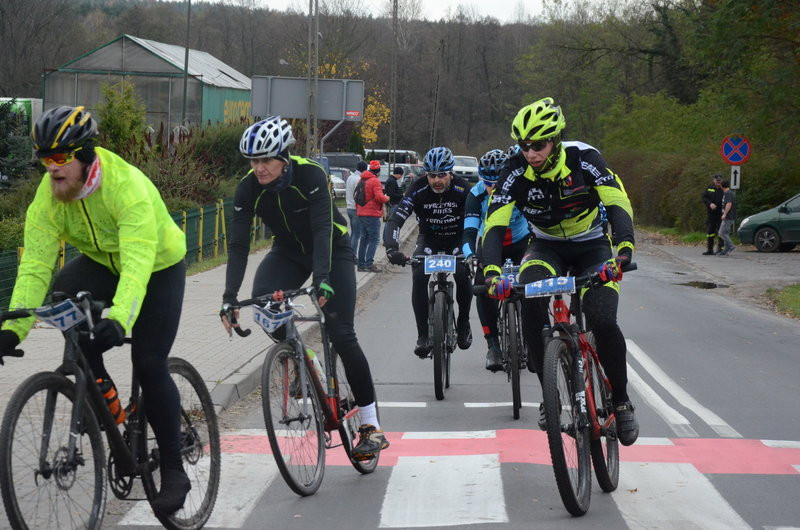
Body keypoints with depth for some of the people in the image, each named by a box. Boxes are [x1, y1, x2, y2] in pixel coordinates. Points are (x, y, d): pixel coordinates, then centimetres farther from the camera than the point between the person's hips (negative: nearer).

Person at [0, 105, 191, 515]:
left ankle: (174, 471, 4)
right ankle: (102, 389, -9)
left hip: (159, 267, -4)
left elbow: (137, 264, -47)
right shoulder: (48, 197, -21)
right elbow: (34, 266, -25)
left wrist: (119, 319, -63)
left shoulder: (127, 186, -37)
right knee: (61, 293, -29)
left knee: (149, 364, -13)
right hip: (103, 263, 4)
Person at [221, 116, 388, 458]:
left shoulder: (310, 174, -29)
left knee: (341, 334, -12)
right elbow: (238, 244, -22)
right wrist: (229, 297, -32)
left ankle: (372, 426, -4)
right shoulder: (249, 188, -19)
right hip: (289, 251, 4)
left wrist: (322, 278, -50)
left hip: (331, 249, -3)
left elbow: (323, 229, -37)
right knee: (261, 300, -28)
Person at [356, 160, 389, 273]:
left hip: (361, 214, 8)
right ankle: (369, 264, -13)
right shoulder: (375, 181, -13)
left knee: (364, 238, 14)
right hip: (372, 214, -8)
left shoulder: (362, 180, 12)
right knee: (374, 239, -5)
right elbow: (379, 197, -22)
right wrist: (386, 198, -1)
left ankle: (361, 263, 15)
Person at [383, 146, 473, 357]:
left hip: (457, 240, 0)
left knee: (462, 274, -27)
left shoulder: (462, 189, -21)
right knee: (419, 277, -25)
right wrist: (392, 248, -45)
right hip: (428, 240, 1)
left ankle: (463, 323, -1)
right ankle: (423, 335, -15)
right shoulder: (419, 190, -21)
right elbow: (395, 220, -28)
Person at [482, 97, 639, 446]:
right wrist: (492, 272, -42)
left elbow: (619, 206, -29)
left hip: (592, 247, -1)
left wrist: (622, 252, -47)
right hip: (547, 248, 2)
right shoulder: (515, 172, -18)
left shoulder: (583, 158, -22)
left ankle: (621, 401, 1)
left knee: (603, 322, -24)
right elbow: (494, 225, -23)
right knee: (529, 298, -31)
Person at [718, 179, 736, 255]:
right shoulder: (732, 193, 18)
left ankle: (731, 246, -15)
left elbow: (729, 204, -25)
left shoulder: (727, 193, -14)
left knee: (722, 233, -11)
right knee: (726, 233, 11)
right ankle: (726, 250, 10)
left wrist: (724, 214, -23)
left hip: (728, 217, -10)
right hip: (731, 217, 10)